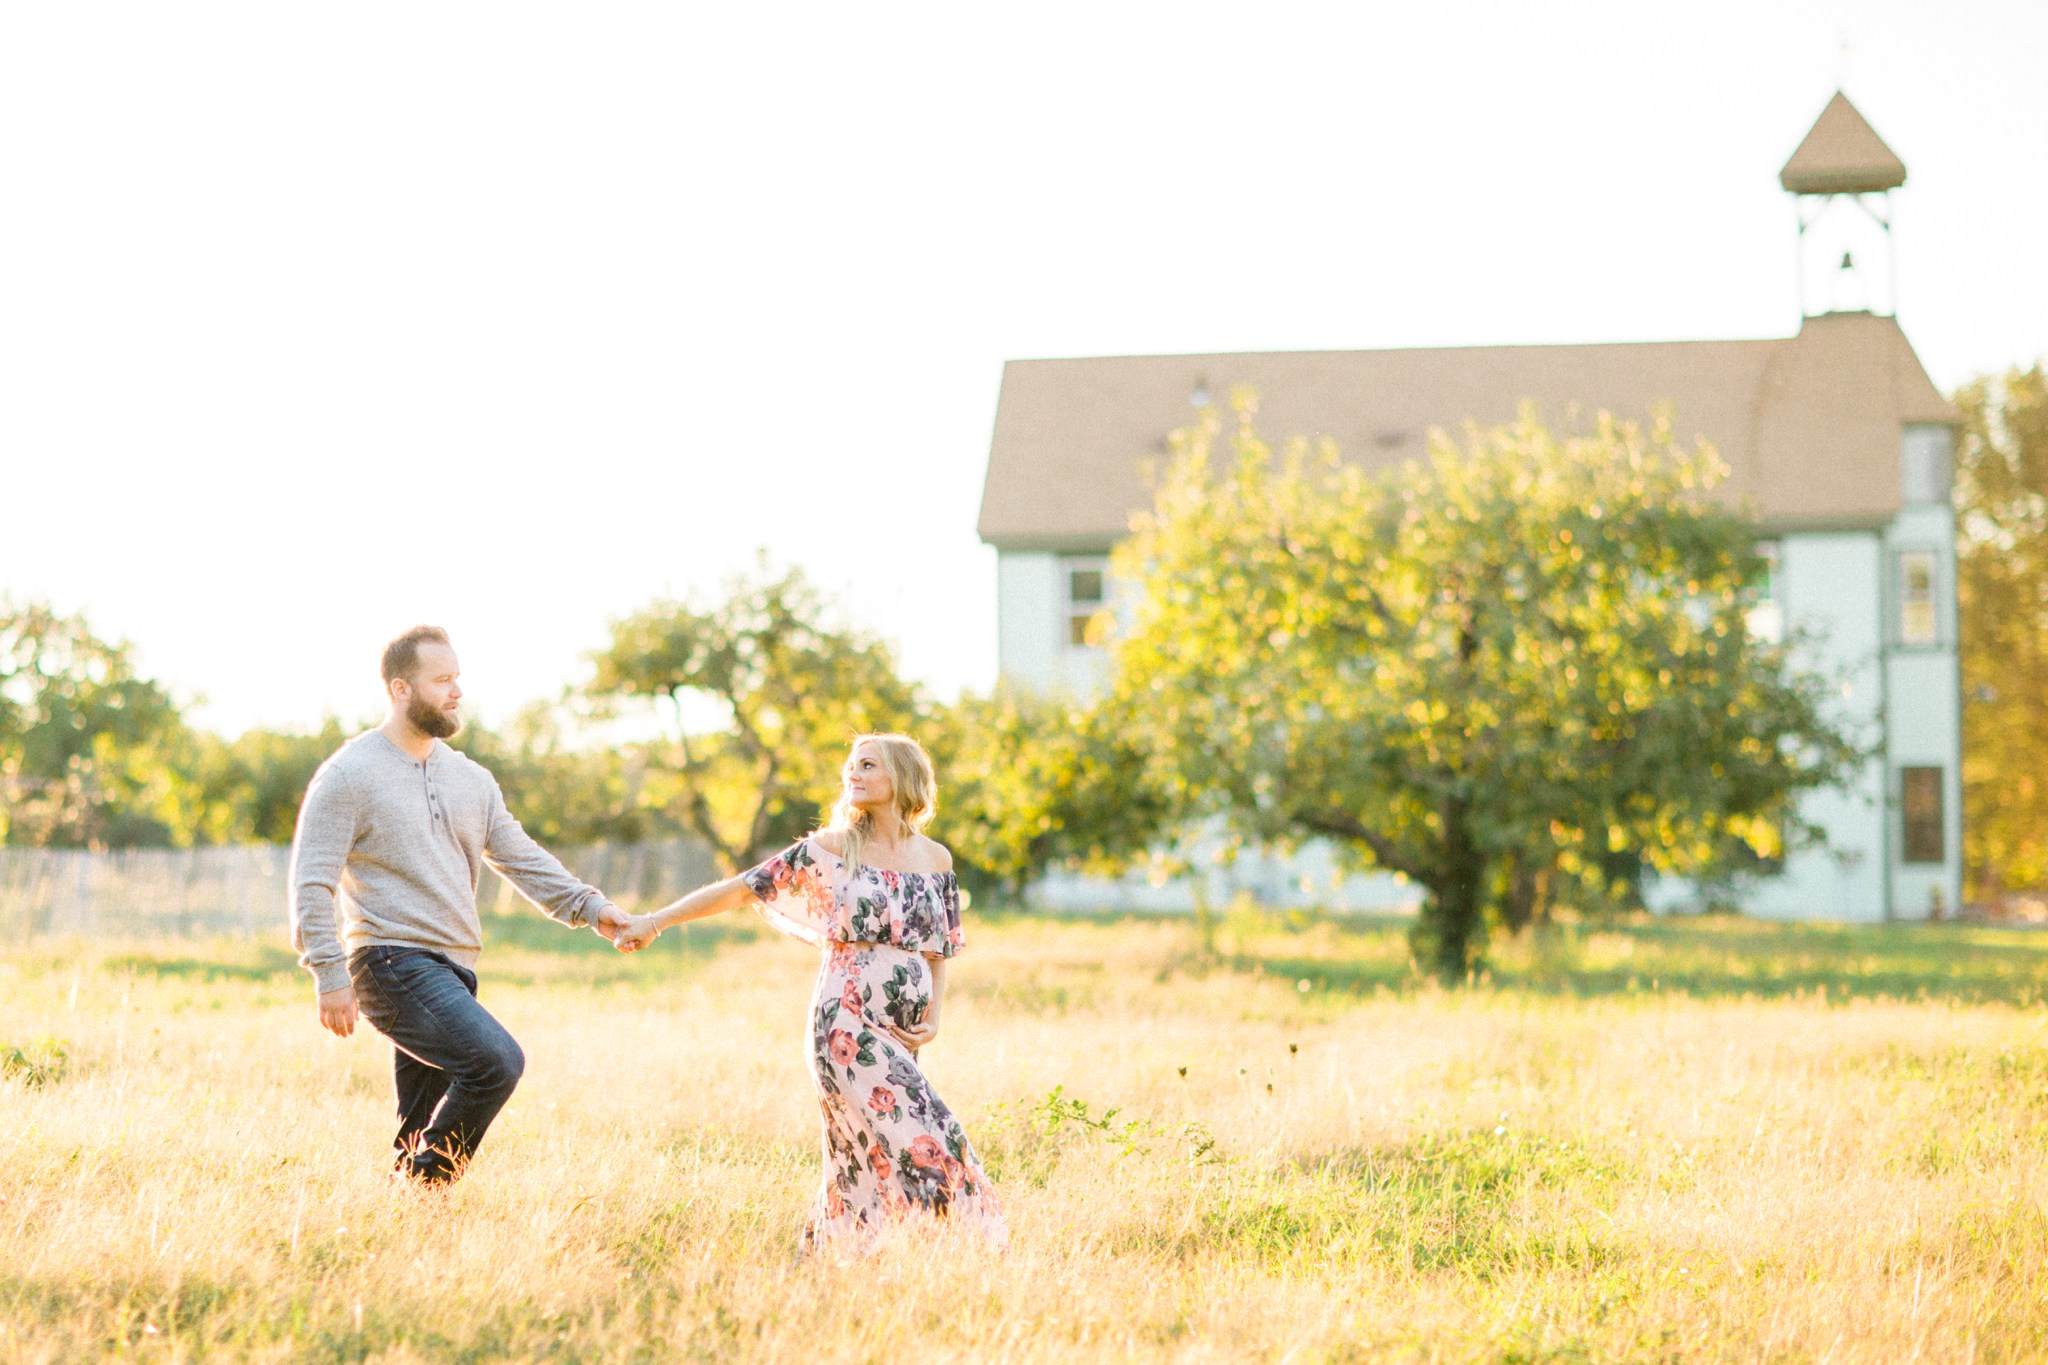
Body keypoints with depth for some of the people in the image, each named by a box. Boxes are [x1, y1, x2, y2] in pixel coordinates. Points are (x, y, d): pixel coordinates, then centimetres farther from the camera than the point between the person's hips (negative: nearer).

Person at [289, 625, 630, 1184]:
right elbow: (312, 882, -8)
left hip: (453, 971, 8)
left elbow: (521, 859, 18)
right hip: (394, 965, -8)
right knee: (497, 1062, -24)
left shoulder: (471, 779, 17)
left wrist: (589, 906, 3)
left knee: (422, 1139, 8)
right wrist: (330, 975, -16)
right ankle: (419, 1189, -14)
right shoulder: (349, 775, -5)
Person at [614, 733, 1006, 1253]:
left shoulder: (936, 859, 11)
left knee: (859, 1157, 6)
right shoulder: (832, 848, 0)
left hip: (902, 1032, 5)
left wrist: (934, 1018, 2)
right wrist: (653, 922, -1)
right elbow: (743, 888, 1)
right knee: (918, 1143, -15)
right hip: (847, 1020, -5)